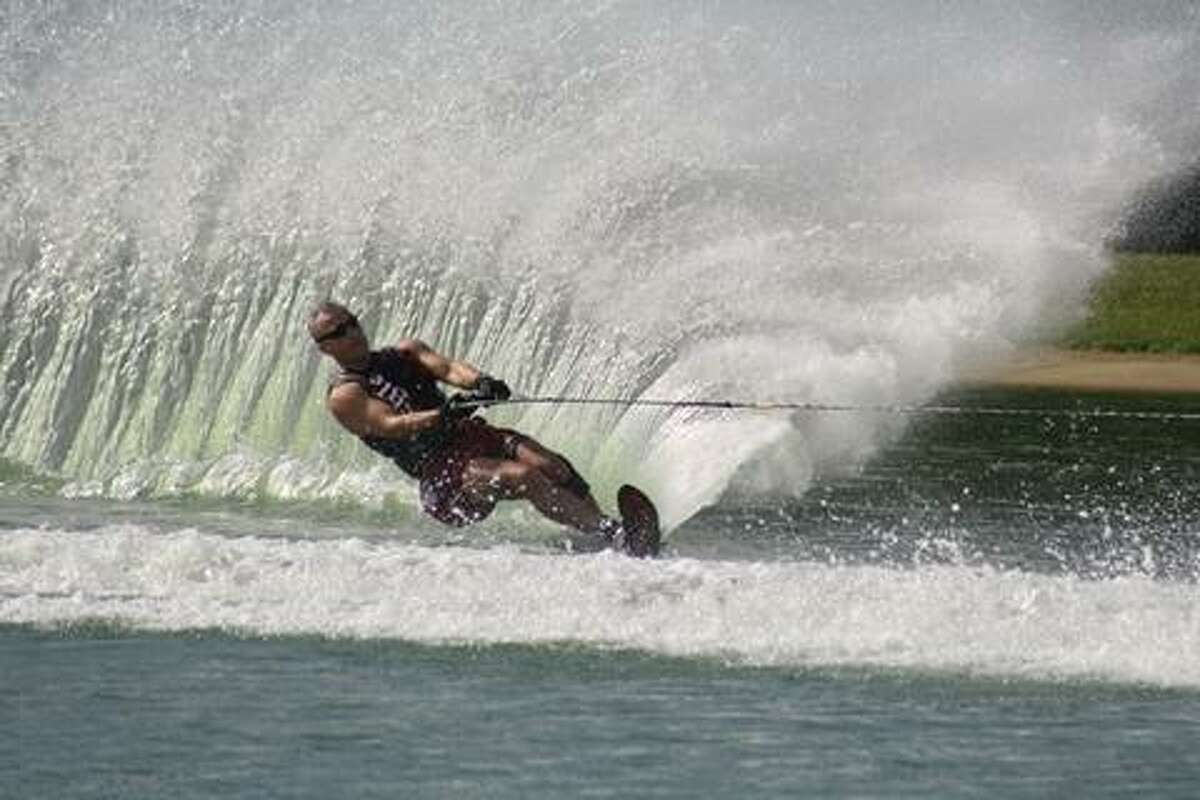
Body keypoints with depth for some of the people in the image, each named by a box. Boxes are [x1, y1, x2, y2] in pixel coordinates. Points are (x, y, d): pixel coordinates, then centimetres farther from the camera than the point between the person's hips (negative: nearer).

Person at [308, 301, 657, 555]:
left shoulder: (402, 353, 20)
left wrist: (480, 382, -22)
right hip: (440, 470, -6)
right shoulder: (343, 397, 2)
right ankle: (611, 533, -37)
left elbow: (445, 367, 1)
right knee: (525, 478, -28)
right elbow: (390, 425, -15)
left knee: (552, 466, -21)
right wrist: (442, 416, -33)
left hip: (471, 433, 6)